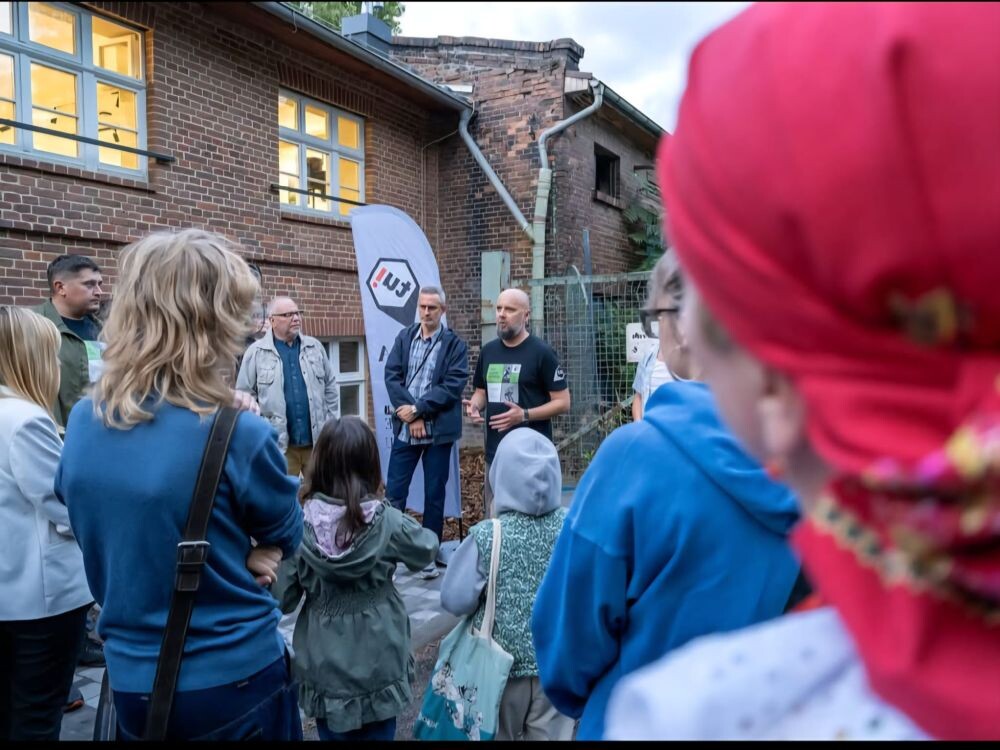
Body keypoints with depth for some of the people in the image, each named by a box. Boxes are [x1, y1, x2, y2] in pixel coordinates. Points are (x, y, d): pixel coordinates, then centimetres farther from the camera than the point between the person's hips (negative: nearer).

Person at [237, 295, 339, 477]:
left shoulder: (315, 347, 8)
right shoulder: (256, 352, -3)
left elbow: (330, 387, 13)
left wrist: (329, 425, 9)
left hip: (317, 440, 3)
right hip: (278, 443, -3)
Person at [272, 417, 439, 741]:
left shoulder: (301, 523, -17)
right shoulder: (387, 521, -17)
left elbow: (283, 598, -11)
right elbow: (428, 548, 1)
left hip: (325, 664, 0)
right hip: (379, 661, 0)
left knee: (334, 733, 22)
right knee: (379, 733, 20)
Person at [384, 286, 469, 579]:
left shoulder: (455, 344, -2)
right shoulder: (404, 337, 7)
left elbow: (452, 386, -11)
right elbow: (391, 376, 0)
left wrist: (418, 409, -15)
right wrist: (409, 414, -11)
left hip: (438, 431, -2)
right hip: (405, 428, 2)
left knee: (434, 495, 7)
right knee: (393, 493, 4)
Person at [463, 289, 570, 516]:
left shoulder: (541, 352, -8)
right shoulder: (488, 351, 10)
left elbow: (563, 402, -8)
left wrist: (524, 415, -21)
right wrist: (474, 405, -2)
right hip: (495, 453, 6)